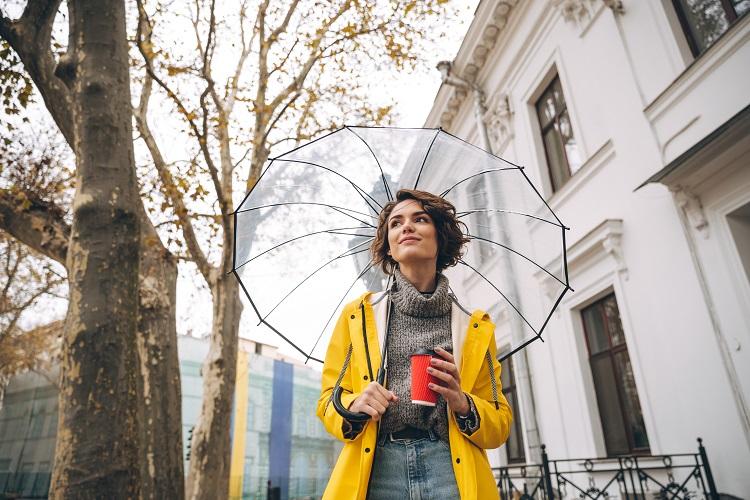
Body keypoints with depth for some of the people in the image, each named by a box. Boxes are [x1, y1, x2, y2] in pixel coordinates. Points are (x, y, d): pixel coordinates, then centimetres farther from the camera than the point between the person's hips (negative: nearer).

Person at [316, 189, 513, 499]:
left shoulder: (475, 327, 9)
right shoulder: (357, 316, 8)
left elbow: (500, 425, 11)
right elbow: (328, 401, 11)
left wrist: (463, 404, -10)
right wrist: (353, 406, -11)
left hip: (451, 470, 1)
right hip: (374, 471, 0)